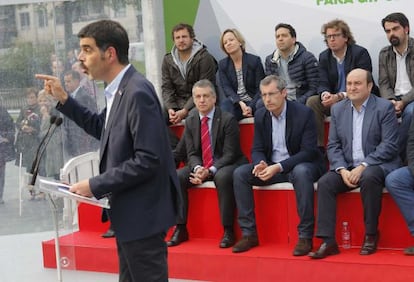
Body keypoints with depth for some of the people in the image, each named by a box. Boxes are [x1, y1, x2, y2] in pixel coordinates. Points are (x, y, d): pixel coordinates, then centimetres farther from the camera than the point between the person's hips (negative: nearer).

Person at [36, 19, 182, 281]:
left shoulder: (138, 92, -22)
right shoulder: (120, 89, 6)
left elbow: (148, 160, -26)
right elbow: (104, 128, 22)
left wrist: (95, 186, -21)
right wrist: (64, 100, 13)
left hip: (141, 212, -10)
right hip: (129, 210, 10)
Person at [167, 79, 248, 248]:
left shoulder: (227, 119, -11)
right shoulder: (190, 121, 5)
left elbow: (230, 154, -14)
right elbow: (192, 153, 3)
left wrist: (210, 171, -27)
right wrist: (197, 168, -20)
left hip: (225, 166, -5)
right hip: (200, 166, 5)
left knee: (223, 177, -38)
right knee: (176, 177, -18)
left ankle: (228, 231, -27)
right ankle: (180, 229, -8)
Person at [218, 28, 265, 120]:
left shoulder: (255, 60, 2)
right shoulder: (223, 64, 10)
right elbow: (226, 88, -1)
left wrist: (251, 107, -18)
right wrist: (240, 103, -21)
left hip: (253, 102, -1)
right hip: (234, 102, 1)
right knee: (225, 104, -33)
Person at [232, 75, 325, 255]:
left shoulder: (304, 113, -13)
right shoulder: (260, 116, 3)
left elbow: (308, 151, -17)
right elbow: (257, 149, 7)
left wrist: (279, 167, -29)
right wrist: (260, 164, -19)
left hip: (299, 166, -5)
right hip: (271, 167, 5)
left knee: (301, 172, -39)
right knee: (240, 173, -16)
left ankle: (305, 236, -31)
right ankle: (249, 233, -12)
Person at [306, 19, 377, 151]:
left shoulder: (360, 53, -8)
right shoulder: (324, 56, 9)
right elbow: (323, 84, 3)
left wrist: (340, 96, -29)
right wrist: (325, 94, -23)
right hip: (333, 100, 5)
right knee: (312, 102, -19)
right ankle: (317, 146, -20)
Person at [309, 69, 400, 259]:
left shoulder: (384, 108, -3)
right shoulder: (338, 109, 11)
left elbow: (389, 145, -11)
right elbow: (333, 145, 8)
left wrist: (363, 166, -19)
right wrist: (342, 170, -11)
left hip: (377, 165, -4)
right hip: (347, 167, 4)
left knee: (369, 177, -36)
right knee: (325, 183, -21)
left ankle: (371, 235, -18)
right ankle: (328, 241, -22)